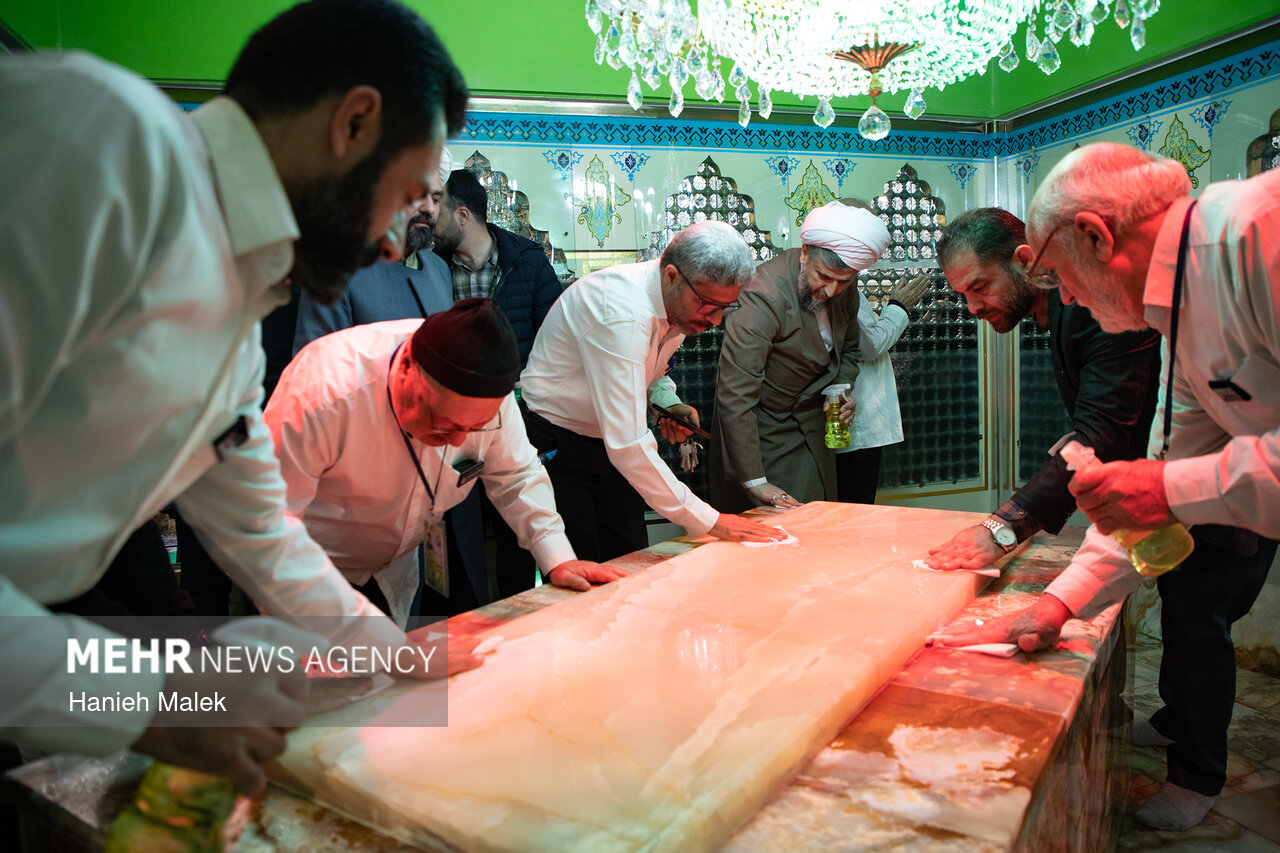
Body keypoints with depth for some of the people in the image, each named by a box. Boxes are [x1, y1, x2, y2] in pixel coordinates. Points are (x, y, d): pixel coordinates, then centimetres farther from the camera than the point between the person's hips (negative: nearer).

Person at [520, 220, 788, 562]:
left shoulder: (680, 302, -5)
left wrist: (669, 402, -6)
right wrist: (709, 520, -32)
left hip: (609, 444, 8)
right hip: (557, 447, -7)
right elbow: (627, 444, -35)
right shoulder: (621, 313, -32)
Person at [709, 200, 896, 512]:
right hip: (762, 435, -6)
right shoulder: (765, 294, -27)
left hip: (814, 434, 7)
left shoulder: (846, 288, -4)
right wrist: (754, 481, -29)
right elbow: (735, 395, -30)